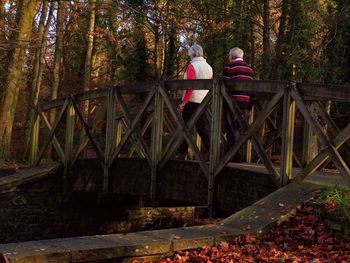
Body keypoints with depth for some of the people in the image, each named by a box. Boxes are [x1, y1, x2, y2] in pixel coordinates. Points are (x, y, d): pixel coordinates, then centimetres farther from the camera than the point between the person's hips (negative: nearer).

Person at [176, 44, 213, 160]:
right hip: (204, 102, 6)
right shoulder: (208, 67, 10)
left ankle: (182, 154, 9)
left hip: (192, 101, -6)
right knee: (204, 128, 7)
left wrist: (184, 102, -17)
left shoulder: (192, 66, -10)